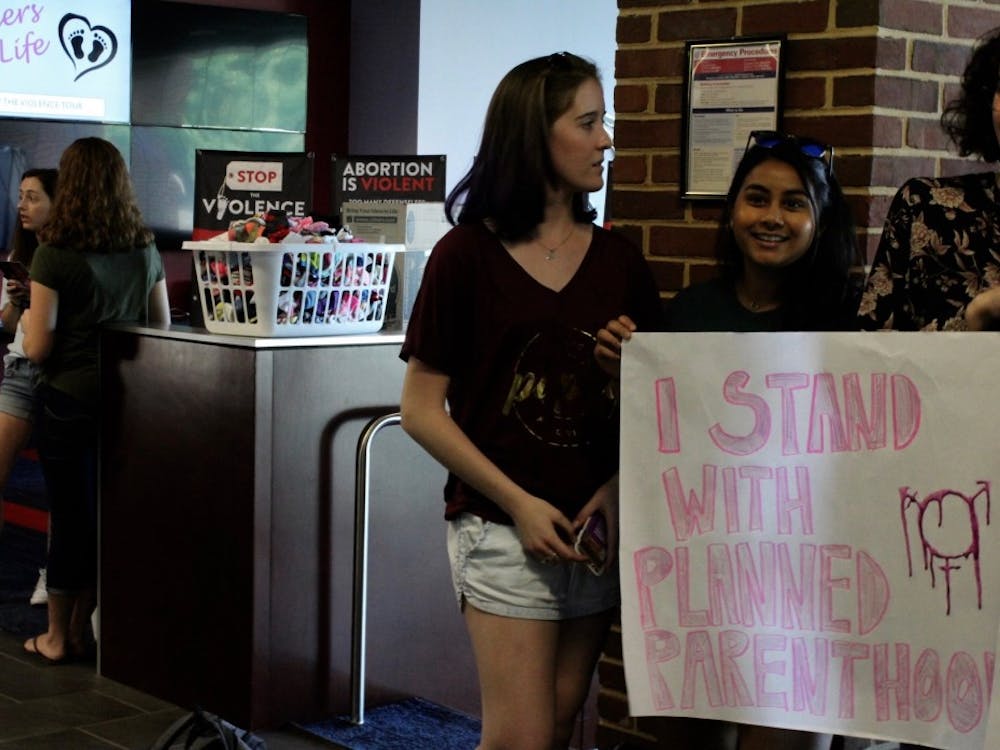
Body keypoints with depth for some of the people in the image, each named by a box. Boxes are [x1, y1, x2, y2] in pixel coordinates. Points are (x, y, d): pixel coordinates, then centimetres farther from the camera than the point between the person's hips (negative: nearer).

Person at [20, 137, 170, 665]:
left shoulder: (55, 253, -14)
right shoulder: (145, 251, 2)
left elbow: (37, 348, -14)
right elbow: (162, 329, 9)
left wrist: (27, 318, 6)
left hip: (68, 399, -4)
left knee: (69, 513, 5)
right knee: (107, 513, 13)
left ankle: (57, 636, 17)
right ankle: (79, 631, 23)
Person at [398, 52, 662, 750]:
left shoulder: (618, 260, 6)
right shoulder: (467, 254, -6)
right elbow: (421, 408, -6)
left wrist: (620, 490, -7)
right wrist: (519, 502, -11)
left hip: (595, 530, 4)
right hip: (504, 527, -4)